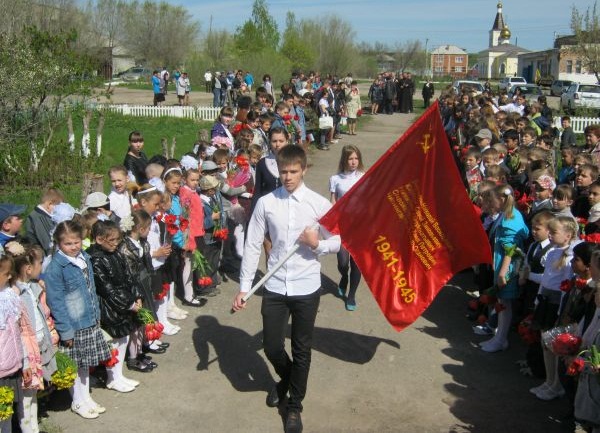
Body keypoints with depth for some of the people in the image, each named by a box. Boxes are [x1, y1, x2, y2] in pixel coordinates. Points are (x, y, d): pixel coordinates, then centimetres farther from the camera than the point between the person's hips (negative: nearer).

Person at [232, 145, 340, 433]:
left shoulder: (319, 204, -7)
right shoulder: (265, 203, -5)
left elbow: (336, 243, 2)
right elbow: (252, 246, -1)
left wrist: (317, 244, -20)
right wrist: (244, 287, -3)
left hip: (306, 288, -1)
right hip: (275, 287, 1)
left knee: (301, 350, 11)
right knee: (271, 347, 9)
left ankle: (294, 406, 32)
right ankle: (286, 379, 44)